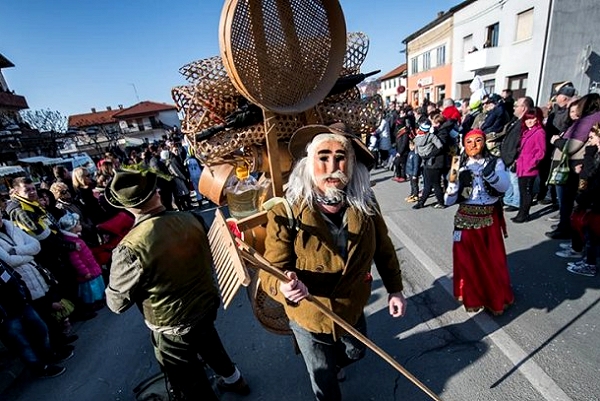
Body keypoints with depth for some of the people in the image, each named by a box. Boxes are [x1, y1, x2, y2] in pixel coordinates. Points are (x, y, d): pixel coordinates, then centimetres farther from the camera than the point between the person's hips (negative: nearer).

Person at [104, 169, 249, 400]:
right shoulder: (190, 219, -14)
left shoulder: (129, 249, -29)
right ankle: (233, 379, 61)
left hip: (172, 327, -5)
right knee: (210, 345, 36)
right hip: (207, 304, 6)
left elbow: (117, 303, -14)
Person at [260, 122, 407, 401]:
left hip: (354, 310, 5)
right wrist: (284, 286, -46)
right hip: (309, 319, -4)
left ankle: (334, 364, 72)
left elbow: (383, 250, -1)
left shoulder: (366, 205, -17)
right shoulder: (285, 214, -29)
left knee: (355, 353, 36)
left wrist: (394, 289, 4)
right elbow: (271, 270, -25)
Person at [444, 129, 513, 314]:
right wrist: (453, 179, -23)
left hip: (489, 219, 0)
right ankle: (472, 298, 29)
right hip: (466, 220, 0)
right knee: (468, 261, 8)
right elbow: (449, 201, -8)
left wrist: (489, 173, -38)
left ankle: (497, 298, 35)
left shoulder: (495, 162, 0)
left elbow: (504, 186, -20)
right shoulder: (461, 167, -1)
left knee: (493, 261, 11)